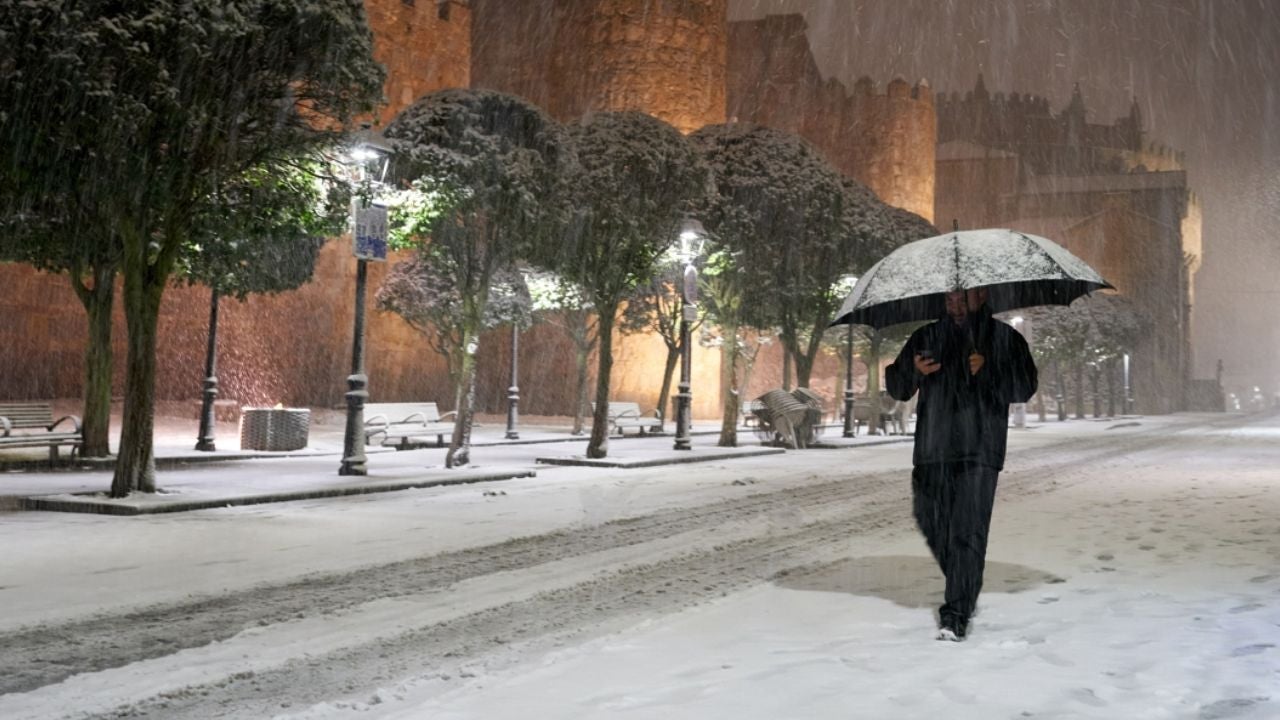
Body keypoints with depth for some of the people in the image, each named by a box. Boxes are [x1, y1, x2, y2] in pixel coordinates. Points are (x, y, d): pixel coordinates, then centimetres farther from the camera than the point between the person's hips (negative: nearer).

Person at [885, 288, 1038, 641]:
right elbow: (896, 386, 10)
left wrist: (988, 371, -16)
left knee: (968, 532, -11)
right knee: (931, 523, 9)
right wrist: (913, 370, -12)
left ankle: (956, 615, -7)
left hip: (979, 453, -3)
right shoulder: (928, 337, 15)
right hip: (932, 452, 4)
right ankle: (964, 592, 34)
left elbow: (1025, 386, 0)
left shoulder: (1005, 339, 8)